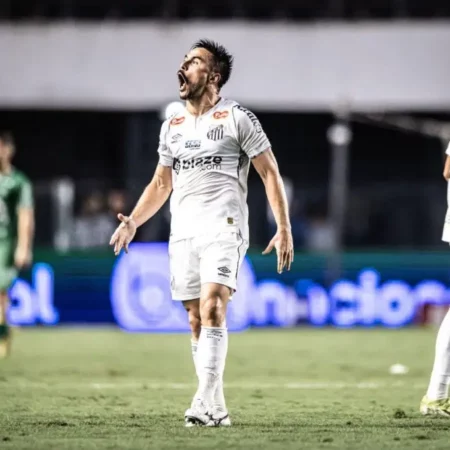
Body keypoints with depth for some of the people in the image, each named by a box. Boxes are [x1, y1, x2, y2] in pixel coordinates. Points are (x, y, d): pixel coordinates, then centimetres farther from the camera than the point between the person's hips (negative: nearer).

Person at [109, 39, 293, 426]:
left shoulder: (237, 118, 0)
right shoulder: (172, 126, 17)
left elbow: (270, 174, -1)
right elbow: (161, 184, 24)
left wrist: (284, 228, -9)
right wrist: (132, 223, 9)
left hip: (223, 229, -6)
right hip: (183, 232, 6)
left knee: (212, 308, -22)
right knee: (197, 321, 3)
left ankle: (205, 401, -27)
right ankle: (216, 410, 8)